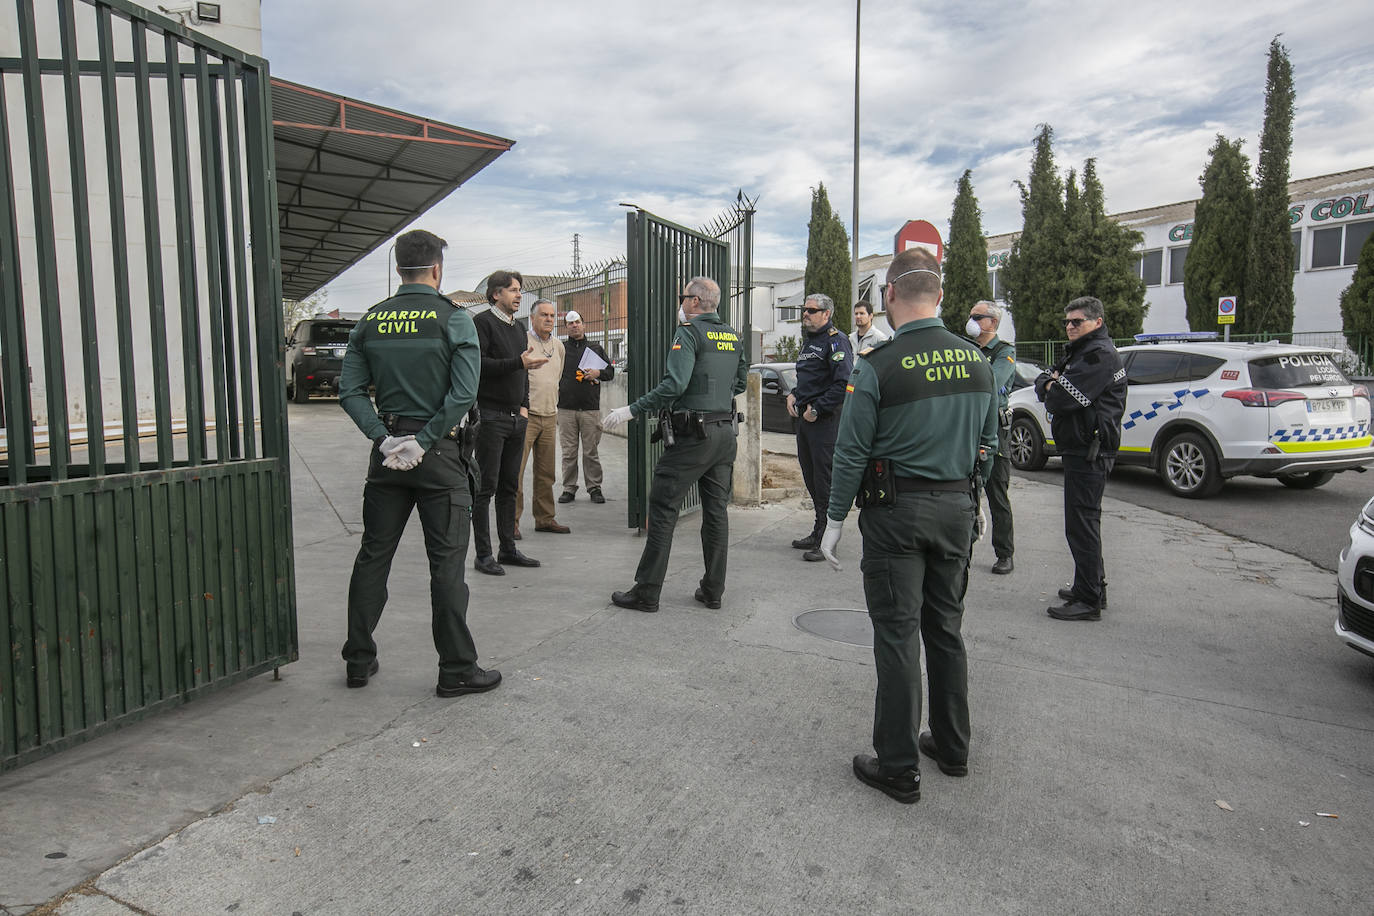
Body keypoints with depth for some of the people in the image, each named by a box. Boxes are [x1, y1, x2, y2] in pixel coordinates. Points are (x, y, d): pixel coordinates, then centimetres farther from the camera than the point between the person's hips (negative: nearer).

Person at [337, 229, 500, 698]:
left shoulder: (370, 321, 6)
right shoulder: (454, 320, -7)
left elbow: (350, 391, 0)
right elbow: (464, 394, -17)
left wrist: (384, 438, -5)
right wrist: (425, 441, -12)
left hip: (388, 452, 5)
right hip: (439, 453, -4)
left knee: (373, 555, 14)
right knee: (446, 562, 1)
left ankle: (358, 660, 24)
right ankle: (456, 670, 8)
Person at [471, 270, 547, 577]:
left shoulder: (519, 327, 18)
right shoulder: (483, 322, -6)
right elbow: (479, 364, -18)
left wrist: (524, 404, 13)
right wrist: (519, 362, -23)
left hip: (517, 417, 8)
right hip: (491, 415, -8)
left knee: (510, 486, 12)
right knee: (486, 487, -3)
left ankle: (508, 549, 20)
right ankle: (483, 555, 3)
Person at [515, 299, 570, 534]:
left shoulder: (558, 345, 15)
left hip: (549, 417, 7)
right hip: (525, 415, -6)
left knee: (546, 472, 10)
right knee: (516, 470, -8)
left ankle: (544, 518, 19)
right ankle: (511, 521, -2)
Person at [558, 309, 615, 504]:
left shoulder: (596, 349, 13)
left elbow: (611, 371, 13)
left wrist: (597, 373, -6)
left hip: (590, 409, 0)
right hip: (566, 408, 0)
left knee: (591, 451, 1)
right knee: (568, 451, 2)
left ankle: (594, 488, 9)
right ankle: (569, 488, 9)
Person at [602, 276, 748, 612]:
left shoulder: (689, 332, -10)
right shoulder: (734, 336, 13)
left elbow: (674, 384, -22)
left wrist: (632, 410, -18)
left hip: (692, 434, -7)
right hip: (725, 432, 7)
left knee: (663, 508, -1)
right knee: (716, 510, 11)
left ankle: (646, 591, 2)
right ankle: (713, 590, 16)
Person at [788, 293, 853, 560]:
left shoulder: (836, 340, -11)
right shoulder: (808, 340, 19)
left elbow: (844, 383, -21)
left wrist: (817, 409, -19)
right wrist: (794, 395, 12)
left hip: (825, 419, -10)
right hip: (805, 418, 10)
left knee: (825, 479, -8)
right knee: (810, 476, 14)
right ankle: (819, 532, 25)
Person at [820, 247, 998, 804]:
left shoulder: (879, 366, -14)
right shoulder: (976, 361, 3)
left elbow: (852, 453, -11)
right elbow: (988, 443, 11)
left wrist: (835, 519, -2)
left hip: (897, 511, -6)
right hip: (957, 507, 6)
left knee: (898, 636, 2)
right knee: (946, 628, 18)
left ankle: (899, 769, 11)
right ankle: (952, 747, 31)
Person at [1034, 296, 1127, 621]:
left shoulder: (1100, 355, -14)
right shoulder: (1077, 352, 20)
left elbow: (1064, 399, -22)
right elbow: (1041, 382, 14)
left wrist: (1052, 393, -1)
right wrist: (1052, 384, -8)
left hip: (1089, 452, -11)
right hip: (1080, 449, 11)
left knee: (1082, 525, -8)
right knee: (1084, 522, 17)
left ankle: (1089, 601, -4)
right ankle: (1092, 588, 29)